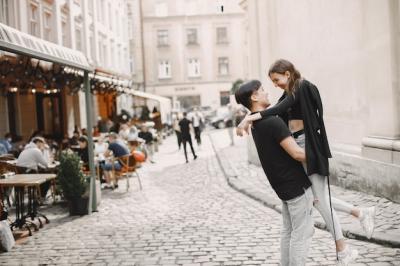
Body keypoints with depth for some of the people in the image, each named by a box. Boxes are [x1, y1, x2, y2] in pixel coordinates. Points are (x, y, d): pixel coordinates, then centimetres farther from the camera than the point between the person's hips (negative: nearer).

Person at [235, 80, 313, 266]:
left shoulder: (257, 123, 8)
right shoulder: (273, 122, -22)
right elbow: (297, 153, -24)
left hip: (284, 185, 9)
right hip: (297, 185, -9)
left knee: (288, 230, 16)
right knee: (302, 233, -1)